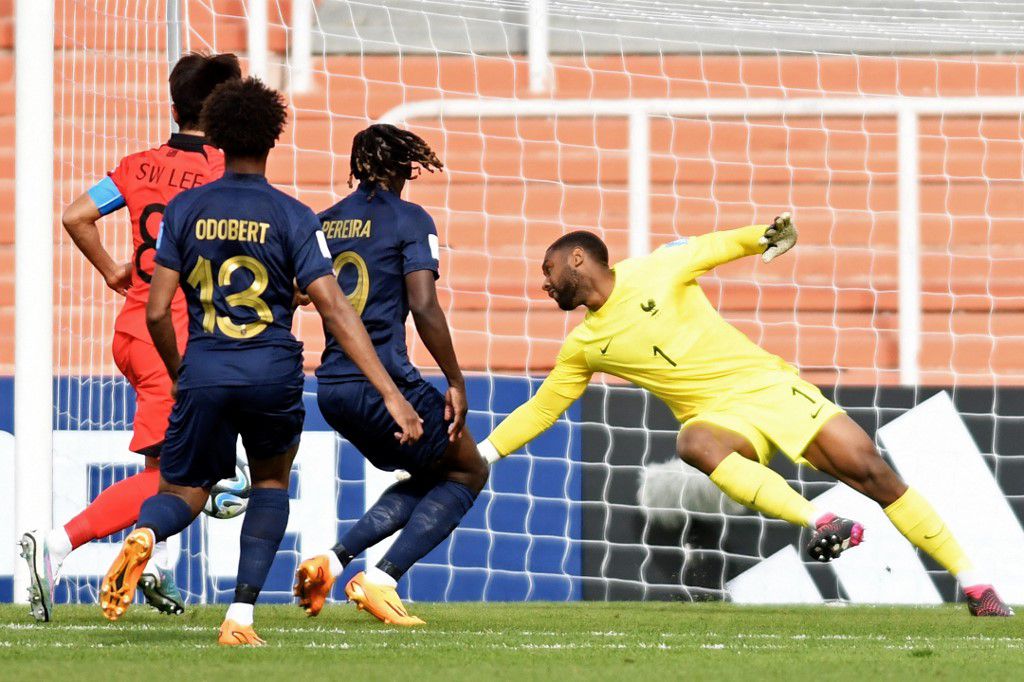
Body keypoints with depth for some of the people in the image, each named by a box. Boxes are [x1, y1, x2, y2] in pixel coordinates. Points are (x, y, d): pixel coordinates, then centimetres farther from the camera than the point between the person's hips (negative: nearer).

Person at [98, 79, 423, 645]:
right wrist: (390, 394, -9)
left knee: (182, 492, 15)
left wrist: (178, 375, 20)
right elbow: (334, 310, -9)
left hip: (204, 375, 1)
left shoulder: (184, 210, 3)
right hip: (273, 376, -1)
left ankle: (144, 534, -24)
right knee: (272, 482, 24)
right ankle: (241, 615, 10)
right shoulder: (291, 217, -2)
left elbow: (156, 312, 1)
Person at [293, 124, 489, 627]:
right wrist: (456, 383, -8)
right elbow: (424, 307, -13)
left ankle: (335, 559, 5)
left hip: (331, 386, 7)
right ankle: (381, 577, -5)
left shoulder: (324, 222, 13)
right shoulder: (409, 220, -5)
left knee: (427, 477, 24)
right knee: (468, 471, 12)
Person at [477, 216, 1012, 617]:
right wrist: (479, 455, 10)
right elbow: (540, 409, 15)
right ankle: (823, 524, -43)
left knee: (869, 470, -14)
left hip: (769, 383, -2)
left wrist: (766, 236, -16)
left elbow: (718, 247, 4)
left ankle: (975, 587, -6)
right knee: (694, 443, -36)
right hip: (720, 414, 2)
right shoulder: (584, 348, 8)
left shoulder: (656, 271, -3)